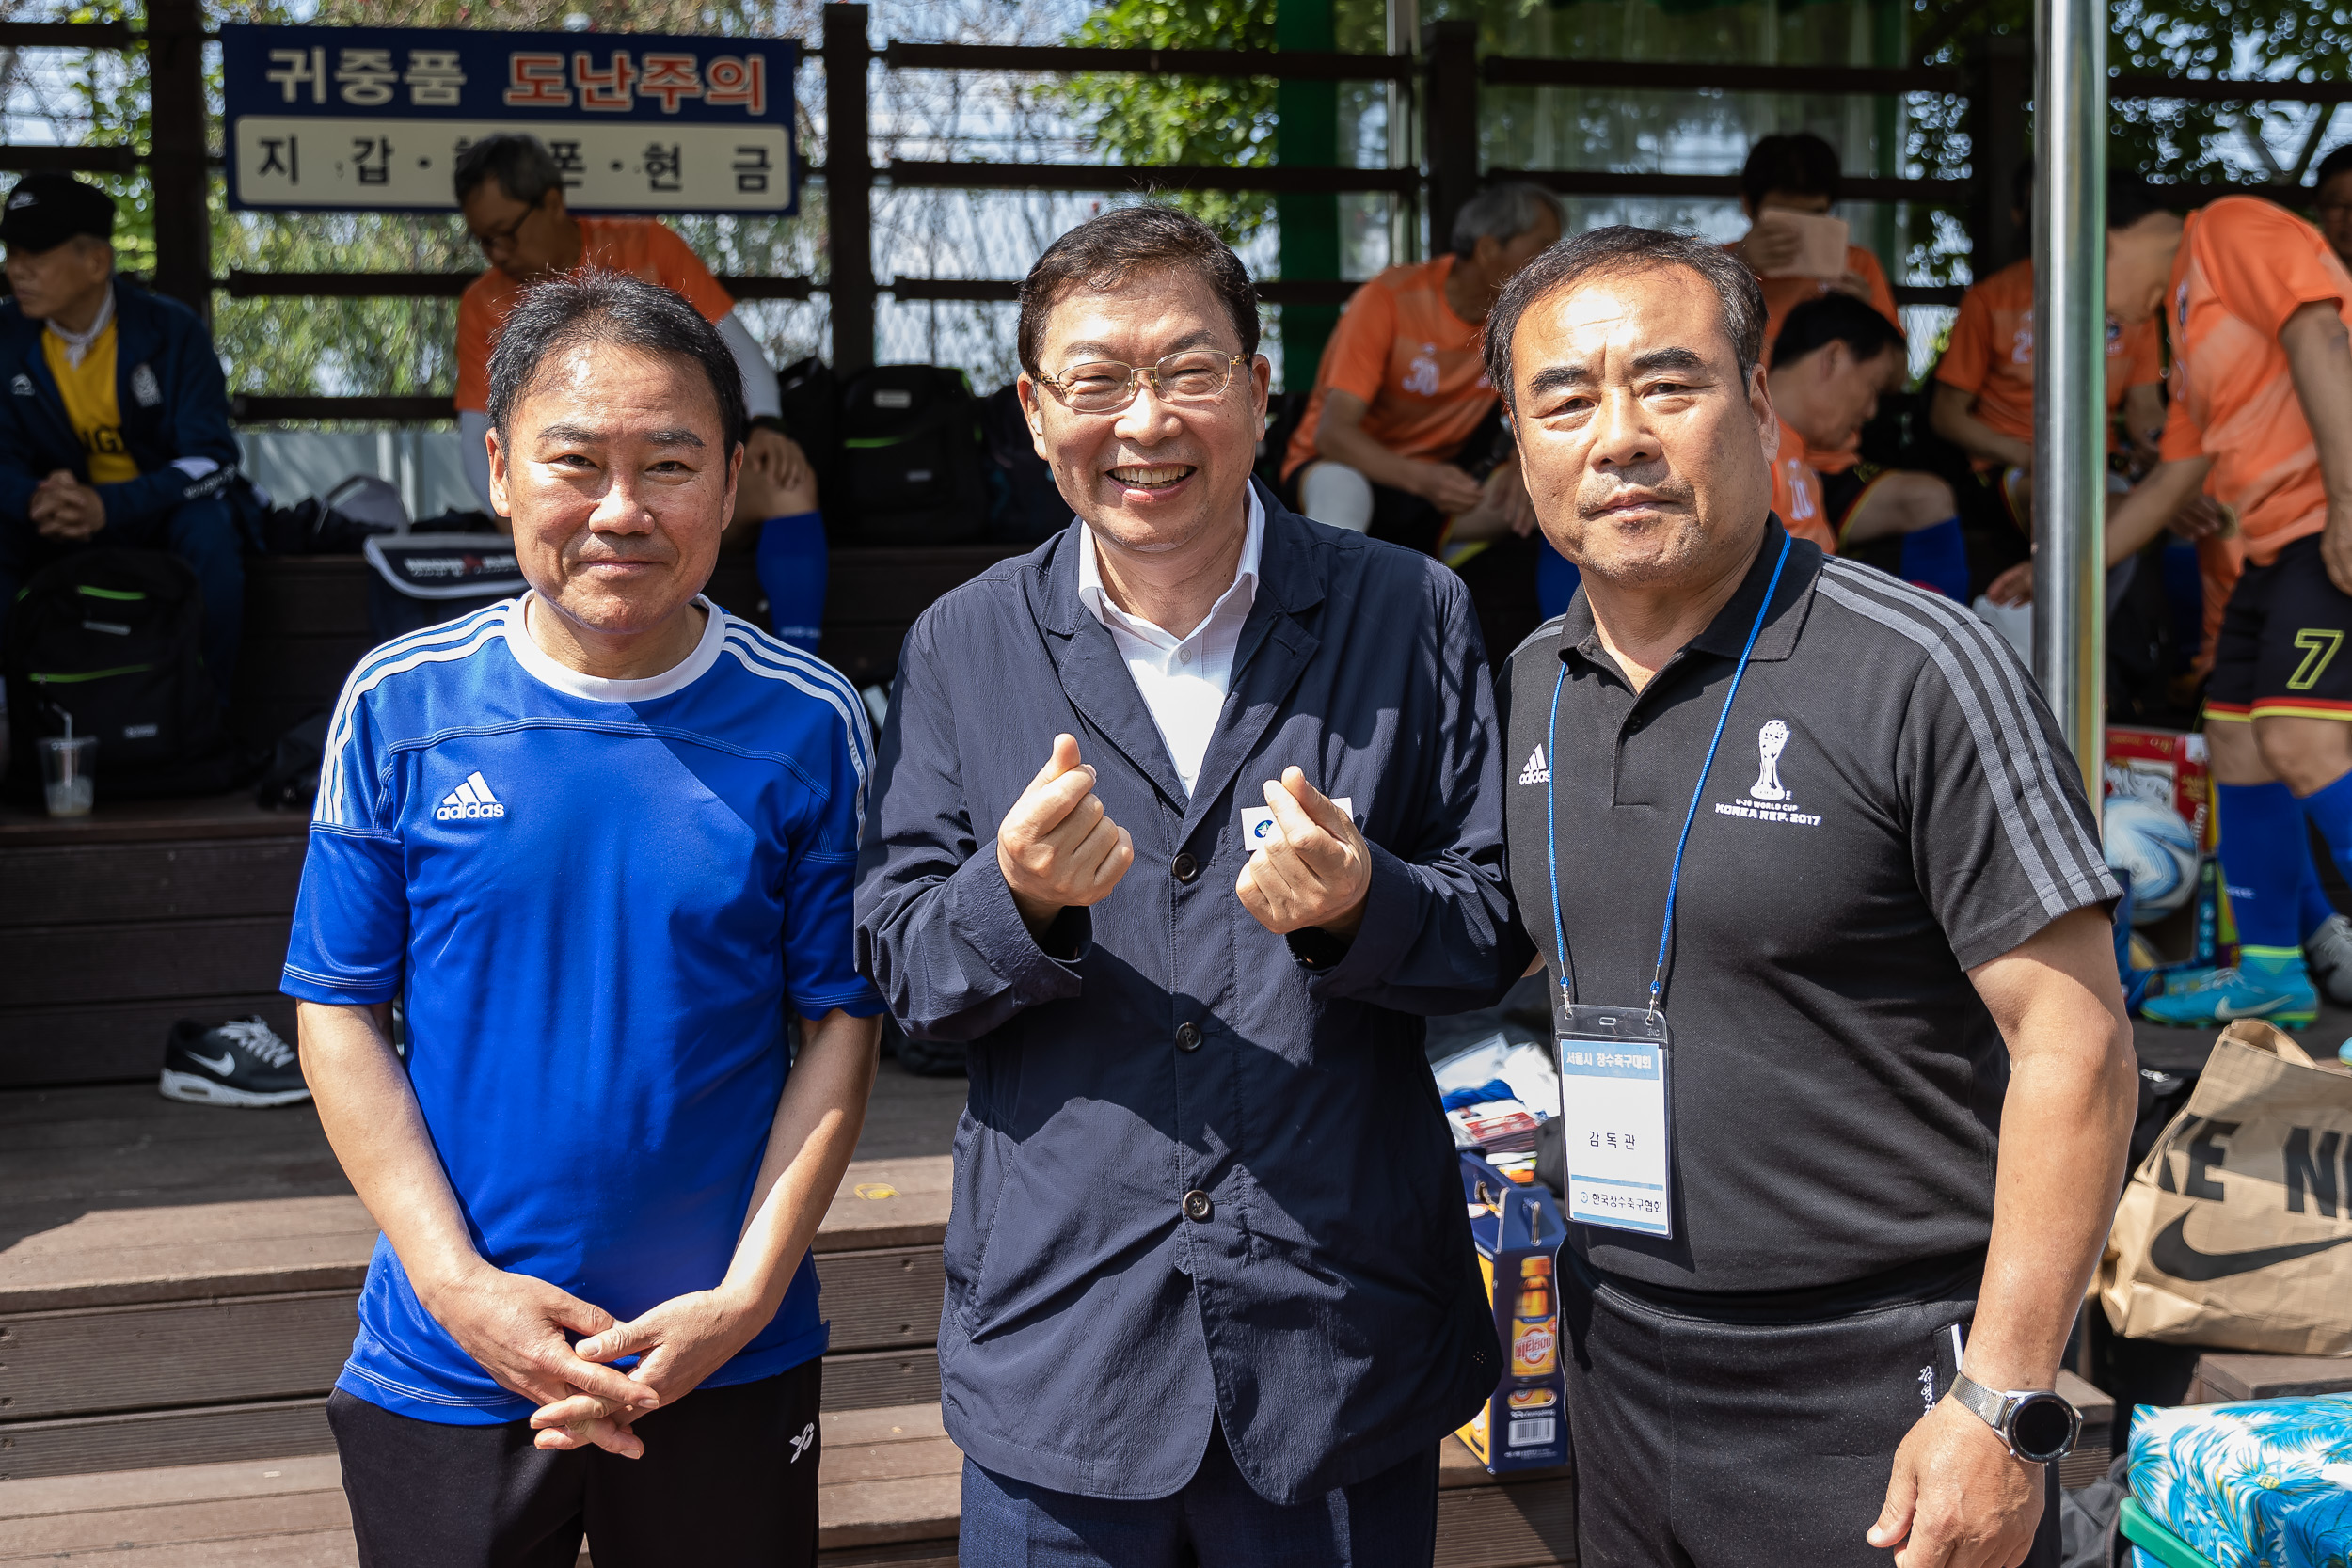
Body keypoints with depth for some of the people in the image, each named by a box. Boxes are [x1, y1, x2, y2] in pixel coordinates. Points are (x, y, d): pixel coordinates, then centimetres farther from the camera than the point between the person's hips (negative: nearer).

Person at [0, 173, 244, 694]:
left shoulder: (172, 330, -15)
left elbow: (212, 458, -19)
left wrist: (107, 506, -35)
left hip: (160, 503, -2)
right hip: (63, 509, 3)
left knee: (211, 538, -35)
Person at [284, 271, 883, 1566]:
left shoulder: (807, 722, -6)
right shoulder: (398, 706, -6)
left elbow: (843, 1023, -3)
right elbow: (338, 1016, -2)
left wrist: (745, 1298, -10)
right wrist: (458, 1285, -10)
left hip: (729, 1368, 0)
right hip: (446, 1372, 0)